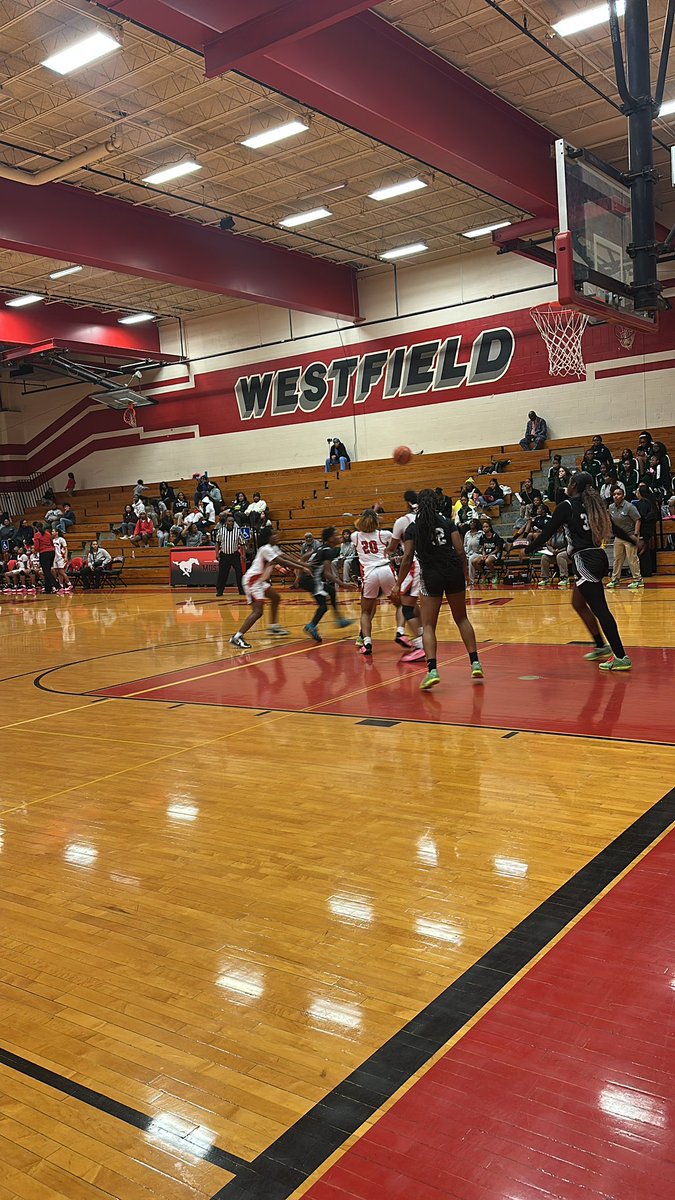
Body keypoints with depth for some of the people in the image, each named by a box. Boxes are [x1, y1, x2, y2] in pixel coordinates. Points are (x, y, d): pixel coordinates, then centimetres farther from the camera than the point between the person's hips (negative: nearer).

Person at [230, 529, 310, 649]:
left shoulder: (273, 548, 11)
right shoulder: (266, 549, -19)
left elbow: (286, 557, 11)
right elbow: (282, 562, -24)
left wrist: (304, 564, 4)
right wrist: (302, 568, -23)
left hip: (260, 580, 11)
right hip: (252, 580, -11)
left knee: (276, 597, 23)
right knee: (258, 611, -18)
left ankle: (274, 627, 32)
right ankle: (237, 637, -23)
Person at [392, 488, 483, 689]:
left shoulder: (413, 528, 3)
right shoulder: (447, 523, 7)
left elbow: (407, 558, -2)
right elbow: (460, 551, 0)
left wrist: (398, 584, 3)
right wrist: (465, 575, 11)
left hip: (431, 576, -2)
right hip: (454, 573, 2)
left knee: (428, 626, 1)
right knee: (461, 619, 19)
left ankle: (432, 670, -16)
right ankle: (475, 663, 17)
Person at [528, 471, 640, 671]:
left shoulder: (567, 506, -8)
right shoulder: (592, 504, 12)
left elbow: (547, 532, -7)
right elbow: (613, 528, 21)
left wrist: (528, 549, 6)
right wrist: (633, 540, 36)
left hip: (585, 560, -8)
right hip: (598, 557, 8)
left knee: (600, 609, -8)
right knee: (578, 603, 22)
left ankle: (621, 657, -10)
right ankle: (601, 647, 26)